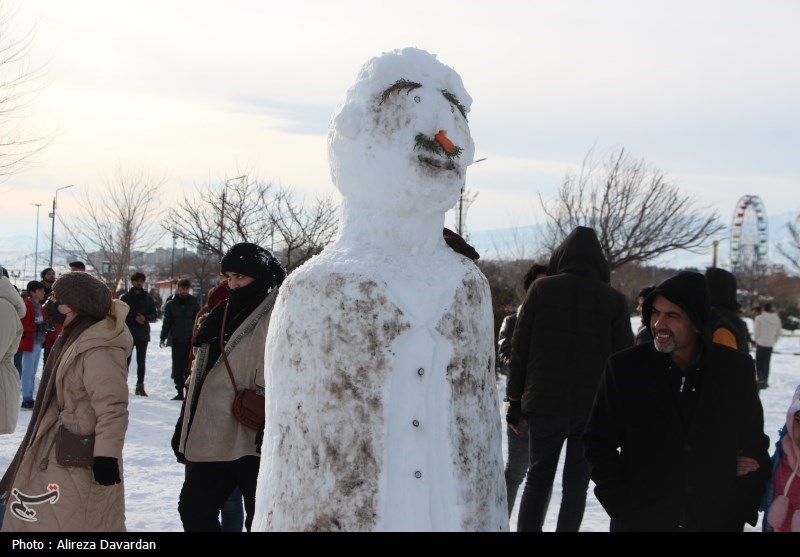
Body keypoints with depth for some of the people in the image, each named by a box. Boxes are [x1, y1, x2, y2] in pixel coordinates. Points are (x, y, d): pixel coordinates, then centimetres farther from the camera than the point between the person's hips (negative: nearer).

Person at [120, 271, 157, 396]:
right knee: (126, 359, -2)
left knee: (141, 361, 5)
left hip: (143, 334, 2)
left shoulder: (148, 298, 9)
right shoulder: (125, 297, 2)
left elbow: (153, 315, 8)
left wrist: (145, 317, -12)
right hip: (128, 333, -2)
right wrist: (134, 317, -15)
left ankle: (140, 386, 9)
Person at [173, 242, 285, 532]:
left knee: (260, 519, -2)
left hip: (253, 442, -8)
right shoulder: (222, 314, 16)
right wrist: (184, 428, 21)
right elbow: (200, 375, 21)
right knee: (194, 509, 13)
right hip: (211, 438, 8)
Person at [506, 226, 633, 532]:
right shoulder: (614, 300, -2)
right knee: (576, 484, 9)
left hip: (543, 404, 0)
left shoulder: (541, 289, -1)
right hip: (593, 409, 0)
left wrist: (514, 398, 6)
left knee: (538, 479, 12)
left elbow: (519, 348, 0)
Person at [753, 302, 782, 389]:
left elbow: (756, 332, -11)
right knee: (766, 363, 13)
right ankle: (765, 382, 15)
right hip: (770, 344, 4)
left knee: (759, 362, 6)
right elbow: (779, 332, 5)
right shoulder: (777, 319, -1)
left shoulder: (759, 318, -15)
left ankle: (761, 379, -8)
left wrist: (755, 339, 7)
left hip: (761, 343, -4)